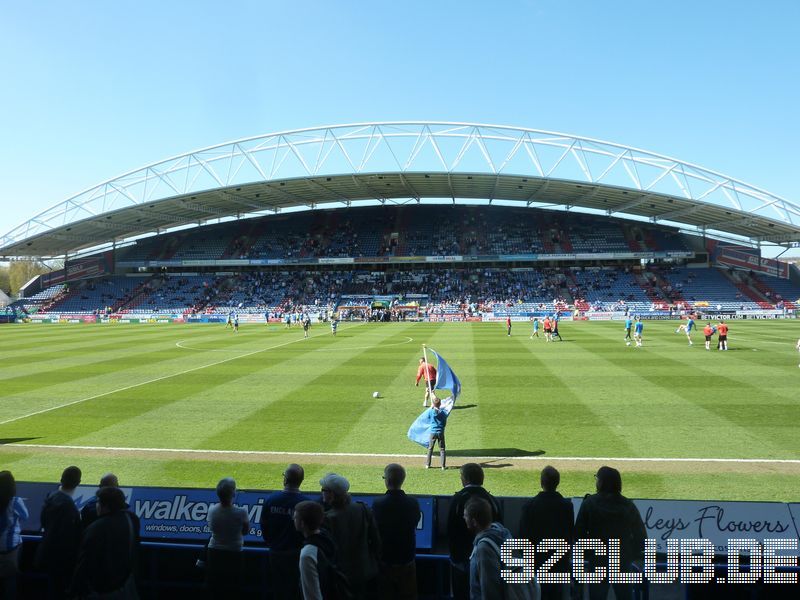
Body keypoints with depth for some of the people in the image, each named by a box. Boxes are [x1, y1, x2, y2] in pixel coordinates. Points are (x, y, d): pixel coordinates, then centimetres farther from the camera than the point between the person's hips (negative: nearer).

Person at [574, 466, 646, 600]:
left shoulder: (589, 503, -12)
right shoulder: (628, 506, -4)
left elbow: (579, 533, -11)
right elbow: (640, 535, 2)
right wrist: (633, 554, 13)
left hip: (598, 560, -2)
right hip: (623, 560, 2)